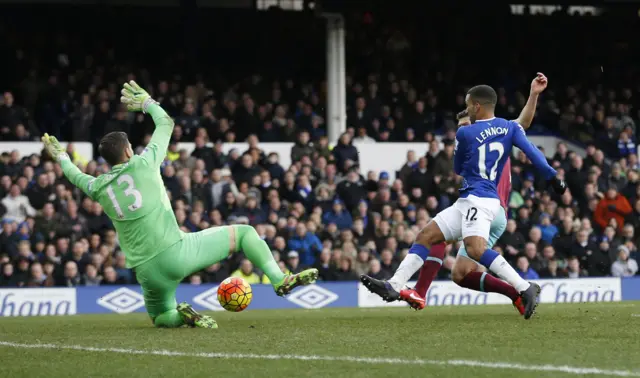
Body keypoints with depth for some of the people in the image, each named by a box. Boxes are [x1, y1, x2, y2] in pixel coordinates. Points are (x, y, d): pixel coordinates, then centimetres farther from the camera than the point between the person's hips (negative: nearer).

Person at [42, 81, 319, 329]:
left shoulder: (99, 188, 8)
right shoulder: (143, 164, 0)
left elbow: (77, 177, 35)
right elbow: (166, 123, 17)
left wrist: (61, 157, 53)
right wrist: (147, 102, 34)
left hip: (147, 271, 3)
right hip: (177, 252, -3)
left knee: (161, 317, 29)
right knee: (244, 233, 8)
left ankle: (182, 316, -7)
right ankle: (279, 280, -12)